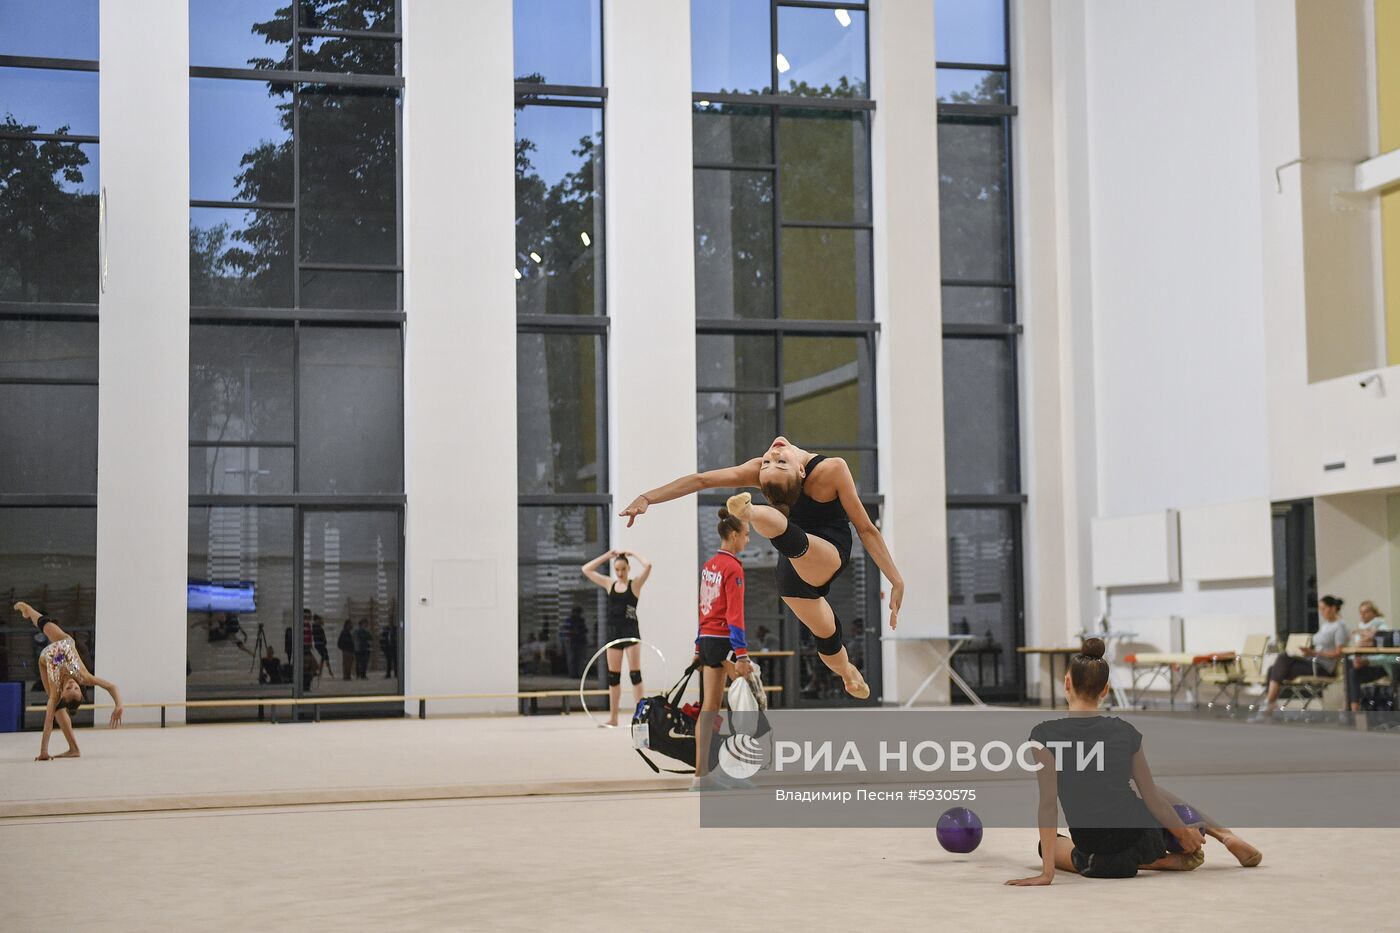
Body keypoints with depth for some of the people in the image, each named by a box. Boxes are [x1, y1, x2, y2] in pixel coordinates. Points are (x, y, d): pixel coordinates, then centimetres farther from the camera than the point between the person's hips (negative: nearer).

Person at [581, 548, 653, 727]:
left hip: (631, 630, -5)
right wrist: (607, 556, 8)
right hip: (613, 631, 5)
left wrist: (632, 554, -5)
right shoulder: (610, 585, 10)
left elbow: (647, 566, -18)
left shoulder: (635, 584, -1)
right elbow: (586, 570, 12)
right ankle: (613, 717, 13)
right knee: (613, 676, 8)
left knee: (635, 674, -8)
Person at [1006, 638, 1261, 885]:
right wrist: (1184, 832, 19)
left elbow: (1048, 804, -19)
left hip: (1099, 863, -5)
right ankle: (1228, 837, 29)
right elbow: (1151, 796, 3)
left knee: (1047, 845, 30)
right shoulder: (1124, 731, -2)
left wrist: (1047, 872, -19)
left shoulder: (1045, 735, -13)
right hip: (1144, 840, 5)